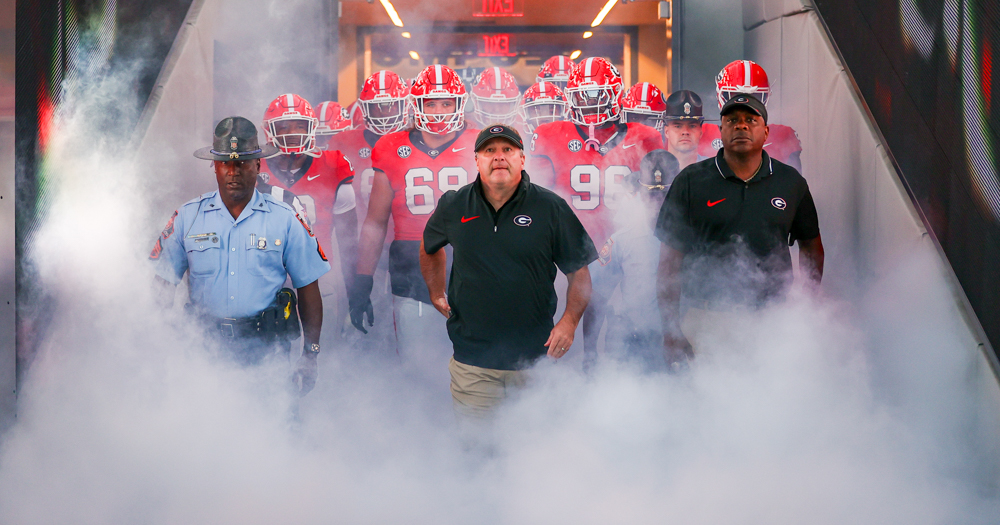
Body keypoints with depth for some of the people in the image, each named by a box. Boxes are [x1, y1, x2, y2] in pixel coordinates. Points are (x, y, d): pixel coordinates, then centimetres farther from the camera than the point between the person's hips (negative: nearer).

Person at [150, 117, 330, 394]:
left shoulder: (285, 220, 6)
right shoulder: (187, 217, 9)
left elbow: (308, 290, 9)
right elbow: (162, 283, 12)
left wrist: (310, 356, 5)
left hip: (267, 349, -1)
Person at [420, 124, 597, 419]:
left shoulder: (551, 209, -2)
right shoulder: (453, 207, 4)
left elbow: (579, 271, 1)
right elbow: (429, 249, 26)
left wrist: (569, 321, -12)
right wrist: (437, 295, 21)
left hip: (536, 359, -1)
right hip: (472, 360, 1)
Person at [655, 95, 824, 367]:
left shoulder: (791, 182, 10)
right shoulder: (690, 181, 3)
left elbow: (811, 245, 21)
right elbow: (670, 258, 2)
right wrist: (670, 328, -4)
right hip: (706, 320, -2)